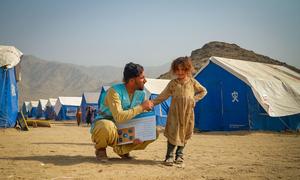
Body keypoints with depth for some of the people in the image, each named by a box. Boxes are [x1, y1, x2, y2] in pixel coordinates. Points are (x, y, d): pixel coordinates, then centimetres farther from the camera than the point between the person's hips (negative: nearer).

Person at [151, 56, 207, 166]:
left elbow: (203, 91, 17)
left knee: (184, 133, 7)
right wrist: (152, 103, -2)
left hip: (188, 113, 2)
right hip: (175, 112, -1)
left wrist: (195, 98, 4)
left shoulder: (192, 82, 5)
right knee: (173, 133, -5)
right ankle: (169, 156, 2)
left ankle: (179, 155, 21)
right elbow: (163, 96, 5)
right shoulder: (173, 83, 2)